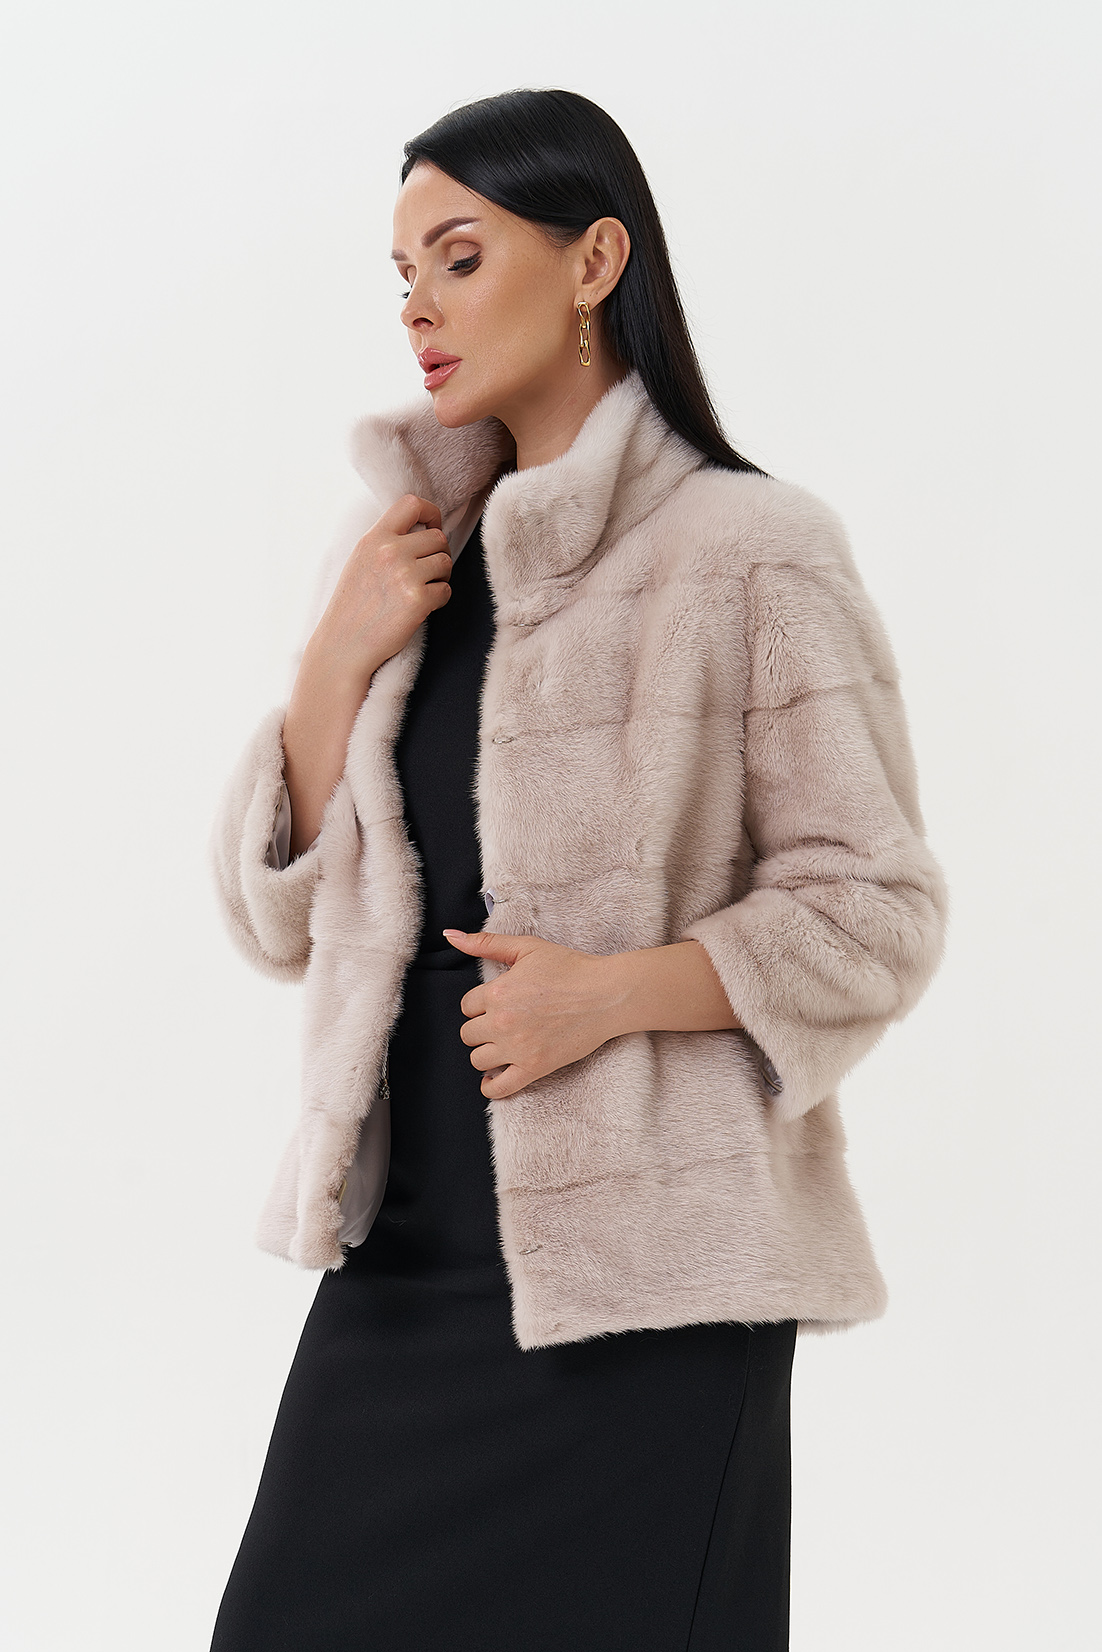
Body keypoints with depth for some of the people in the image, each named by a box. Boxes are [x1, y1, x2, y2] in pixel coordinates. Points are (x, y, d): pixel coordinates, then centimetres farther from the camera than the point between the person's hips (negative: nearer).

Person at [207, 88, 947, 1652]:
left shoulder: (747, 556, -6)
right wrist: (338, 660, -4)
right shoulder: (391, 560, 10)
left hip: (644, 1282, -5)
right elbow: (278, 921, 9)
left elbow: (877, 911, -7)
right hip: (401, 1258, 5)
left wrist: (615, 989, -19)